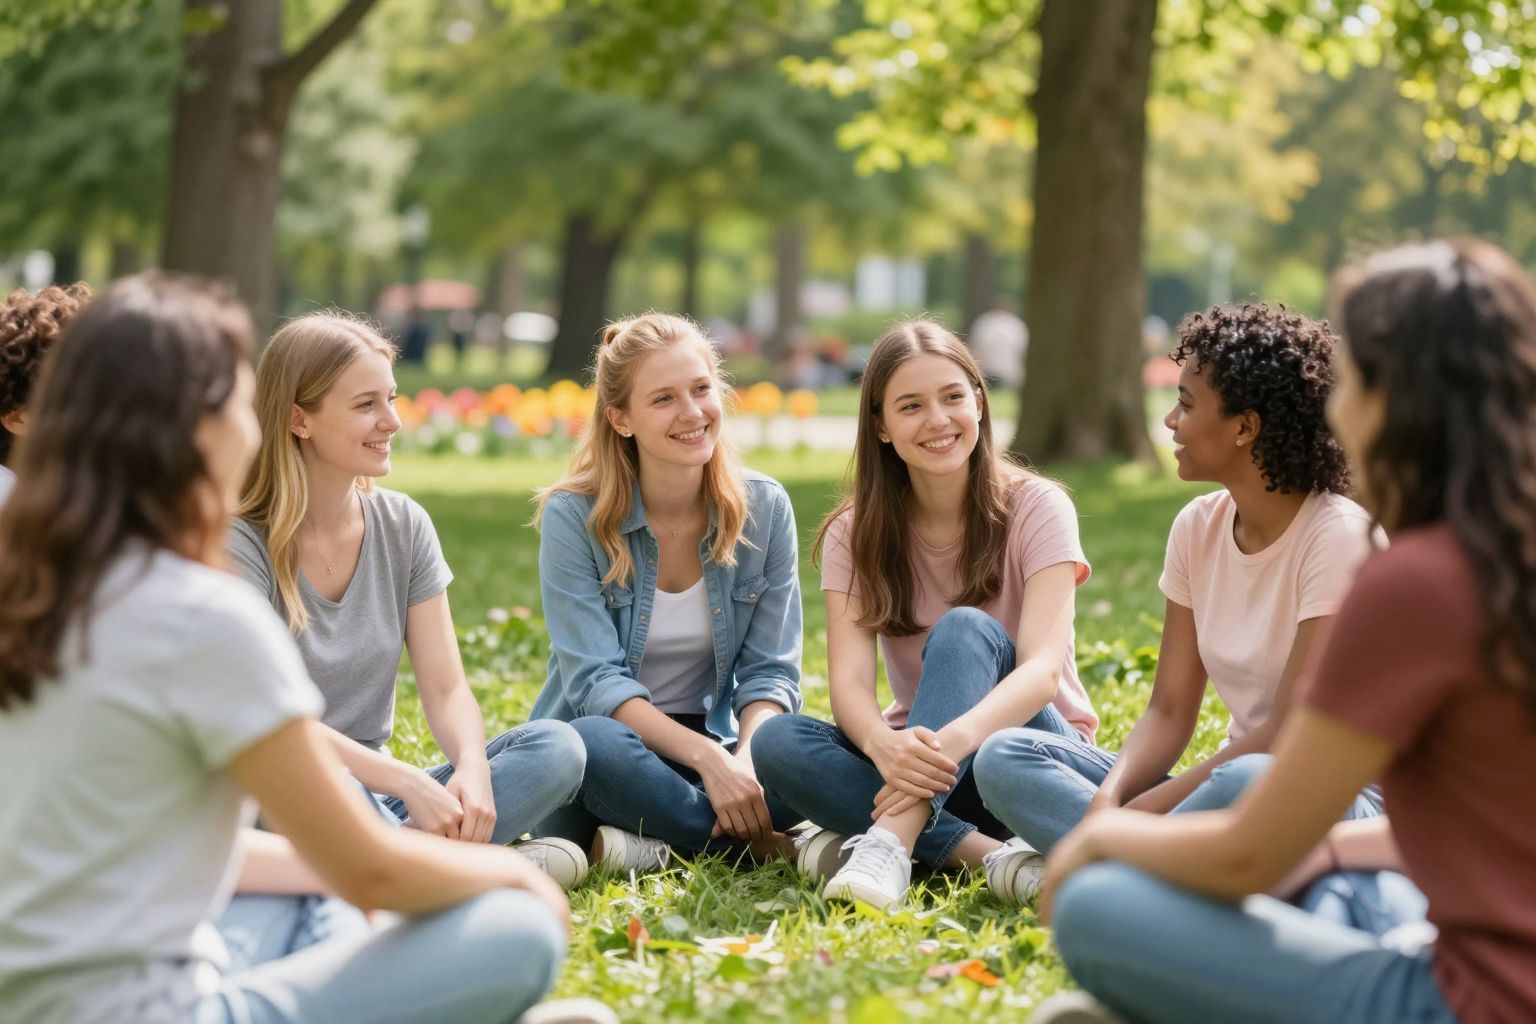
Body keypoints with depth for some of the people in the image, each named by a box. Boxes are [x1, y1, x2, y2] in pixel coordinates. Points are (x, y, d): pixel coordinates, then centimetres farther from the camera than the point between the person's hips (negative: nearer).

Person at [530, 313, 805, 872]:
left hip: (712, 744, 2)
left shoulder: (764, 508, -1)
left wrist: (746, 758, -24)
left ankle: (658, 844, -21)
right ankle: (769, 846, -25)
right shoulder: (574, 516, -10)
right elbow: (596, 680, -17)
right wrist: (708, 758, -30)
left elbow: (770, 671, -2)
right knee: (596, 744, -39)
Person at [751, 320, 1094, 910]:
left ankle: (888, 842, -47)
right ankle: (991, 855, -36)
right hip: (921, 764, 3)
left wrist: (956, 738, -46)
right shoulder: (855, 533, -1)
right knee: (778, 741, -26)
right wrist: (885, 745, -41)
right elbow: (849, 682, -16)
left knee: (966, 629, -31)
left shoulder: (1036, 508, -9)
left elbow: (1042, 668, -24)